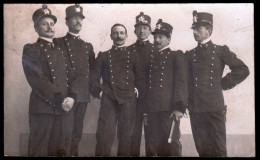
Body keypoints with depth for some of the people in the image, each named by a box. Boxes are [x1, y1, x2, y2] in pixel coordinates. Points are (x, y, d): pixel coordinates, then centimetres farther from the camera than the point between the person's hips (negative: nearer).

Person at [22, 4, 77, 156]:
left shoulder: (61, 50, 20)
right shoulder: (31, 50, 1)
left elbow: (72, 76, 14)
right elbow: (37, 80, -11)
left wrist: (72, 97, -6)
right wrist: (60, 101, -15)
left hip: (66, 109, 5)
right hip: (43, 109, -5)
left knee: (62, 151, 7)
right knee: (39, 150, -1)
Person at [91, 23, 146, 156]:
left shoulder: (133, 56, 16)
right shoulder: (103, 56, 14)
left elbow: (141, 77, 15)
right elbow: (95, 77, 10)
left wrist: (137, 89, 1)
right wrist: (99, 91, -4)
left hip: (128, 100, 1)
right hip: (108, 100, -1)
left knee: (126, 135, 4)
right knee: (105, 135, -7)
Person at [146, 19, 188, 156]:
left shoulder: (176, 56, 3)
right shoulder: (151, 58, 19)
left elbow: (181, 82, -6)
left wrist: (179, 107, -15)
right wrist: (147, 110, 12)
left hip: (169, 109, -5)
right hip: (153, 109, 5)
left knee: (171, 144, -4)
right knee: (157, 144, 6)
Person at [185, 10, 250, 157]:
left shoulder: (221, 51, 5)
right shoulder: (189, 55, 12)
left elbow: (243, 70, 2)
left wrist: (224, 84, 0)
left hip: (215, 108, -2)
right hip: (196, 109, 2)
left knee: (218, 149, 0)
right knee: (202, 149, 6)